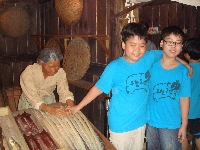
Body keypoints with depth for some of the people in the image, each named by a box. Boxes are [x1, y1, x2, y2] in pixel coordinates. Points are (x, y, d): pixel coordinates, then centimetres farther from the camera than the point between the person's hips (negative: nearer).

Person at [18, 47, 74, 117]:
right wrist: (50, 109, -49)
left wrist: (71, 106, -40)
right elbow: (33, 97, -33)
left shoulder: (60, 72, -15)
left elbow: (64, 91, -19)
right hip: (30, 104, -1)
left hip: (48, 102, 2)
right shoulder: (28, 73, -25)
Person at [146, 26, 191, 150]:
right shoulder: (152, 66, -5)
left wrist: (184, 125, -3)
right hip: (151, 121, 2)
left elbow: (184, 98, -5)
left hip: (172, 124, -2)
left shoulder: (183, 71, -9)